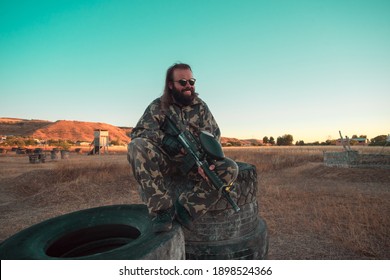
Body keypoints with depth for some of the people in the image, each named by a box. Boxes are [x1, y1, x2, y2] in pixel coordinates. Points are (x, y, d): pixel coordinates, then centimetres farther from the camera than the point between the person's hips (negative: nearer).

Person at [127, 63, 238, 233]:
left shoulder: (201, 107, 6)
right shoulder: (157, 106, 1)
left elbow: (213, 136, 2)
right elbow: (137, 132, -7)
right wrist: (163, 137, -26)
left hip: (193, 163, 2)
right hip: (165, 161, -1)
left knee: (230, 169, -22)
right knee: (137, 146, -31)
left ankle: (186, 209, -20)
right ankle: (162, 208, -26)